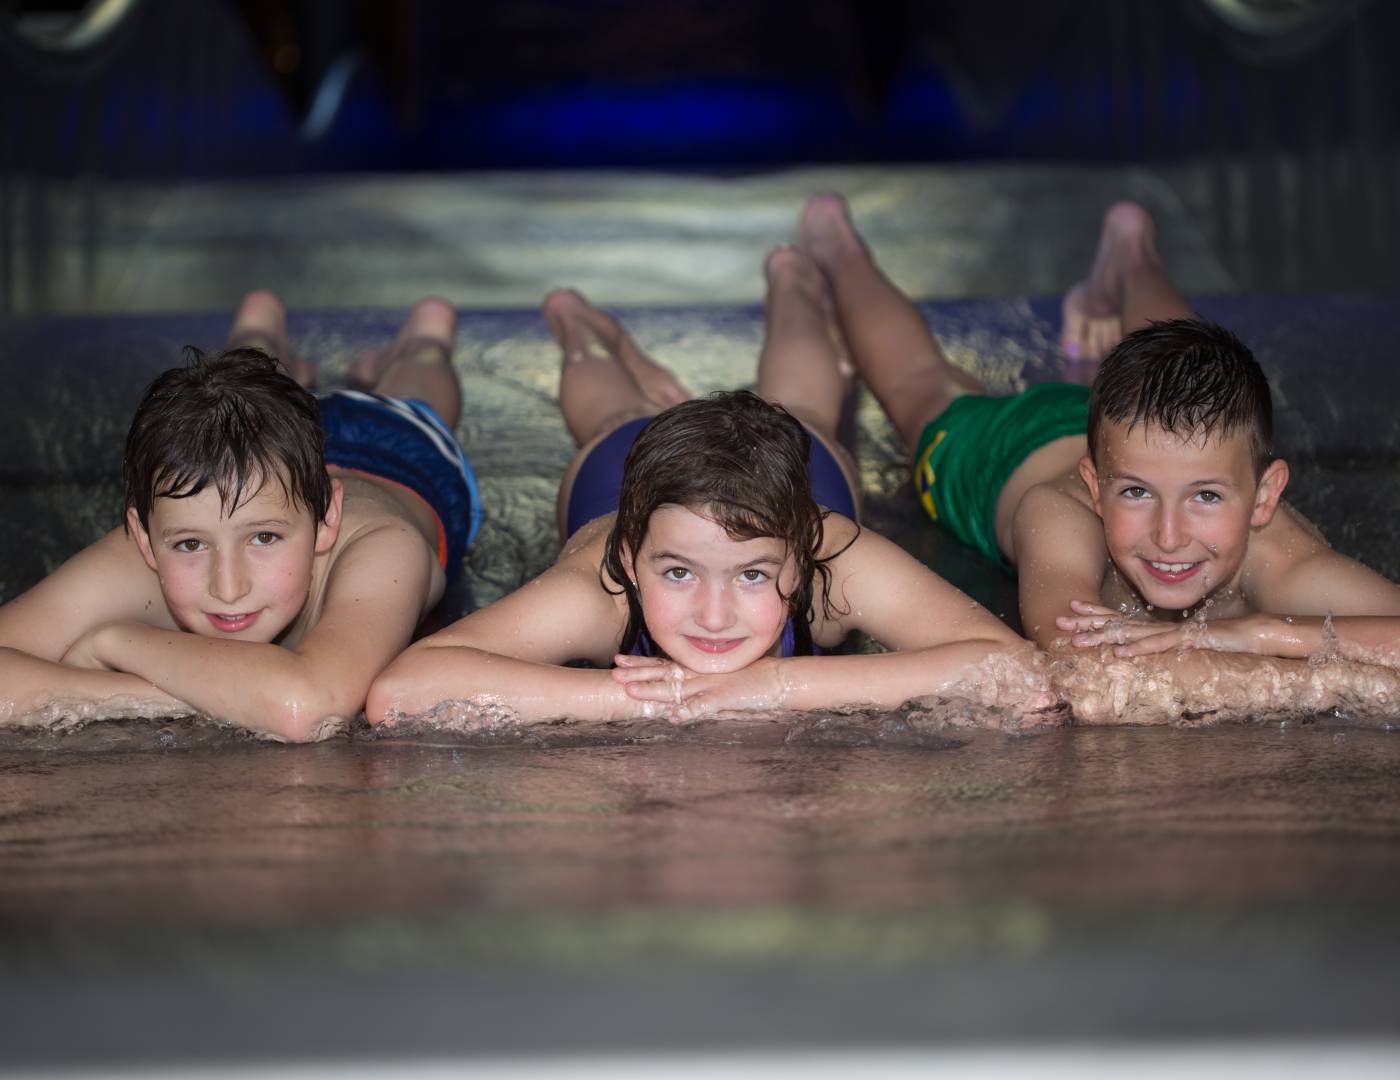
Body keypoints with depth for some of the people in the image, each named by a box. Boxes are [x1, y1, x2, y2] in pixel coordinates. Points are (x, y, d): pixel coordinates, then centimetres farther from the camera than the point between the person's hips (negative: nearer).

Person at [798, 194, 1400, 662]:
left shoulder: (1275, 557, -51)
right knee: (927, 387, 31)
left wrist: (1257, 631, -71)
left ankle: (1129, 258, 68)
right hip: (1006, 450, -1)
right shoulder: (1060, 518, -53)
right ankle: (844, 256, 62)